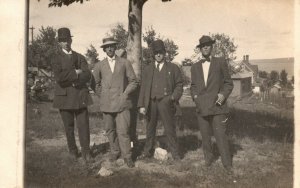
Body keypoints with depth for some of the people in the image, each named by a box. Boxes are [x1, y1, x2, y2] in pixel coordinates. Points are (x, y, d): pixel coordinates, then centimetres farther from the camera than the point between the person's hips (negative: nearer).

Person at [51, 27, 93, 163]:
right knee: (69, 127, 7)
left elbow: (87, 75, -1)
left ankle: (86, 152, 2)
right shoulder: (56, 59, 4)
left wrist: (71, 79, -13)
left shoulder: (80, 57, 13)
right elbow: (59, 77, -14)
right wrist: (76, 73, -11)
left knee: (83, 125, -3)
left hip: (80, 96, 2)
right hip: (65, 97, -1)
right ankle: (73, 151, 23)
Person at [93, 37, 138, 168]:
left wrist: (125, 94, -3)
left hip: (122, 102, -2)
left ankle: (127, 156, 5)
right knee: (110, 130, 8)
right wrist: (102, 96, 8)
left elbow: (133, 82, 8)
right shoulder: (99, 65, 8)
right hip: (107, 103, 2)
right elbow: (95, 83, 18)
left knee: (123, 131, -7)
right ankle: (114, 152, 27)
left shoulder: (125, 63, 5)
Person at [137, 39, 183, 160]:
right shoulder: (148, 69, 13)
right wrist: (141, 105, 0)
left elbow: (179, 85, 8)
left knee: (170, 128, 0)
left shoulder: (173, 68, 9)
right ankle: (147, 151, 21)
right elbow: (143, 87, 8)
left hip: (165, 102, -2)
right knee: (150, 128, 9)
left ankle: (175, 153, 11)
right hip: (151, 103, 2)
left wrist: (174, 97, -10)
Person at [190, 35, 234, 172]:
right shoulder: (195, 67, 15)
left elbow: (228, 83, 6)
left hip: (217, 106, -3)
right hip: (201, 107, 3)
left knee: (220, 135, -7)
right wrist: (194, 95, 2)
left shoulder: (220, 62, 6)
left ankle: (227, 164, 1)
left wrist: (223, 94, -11)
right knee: (205, 136, 9)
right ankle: (208, 158, 28)